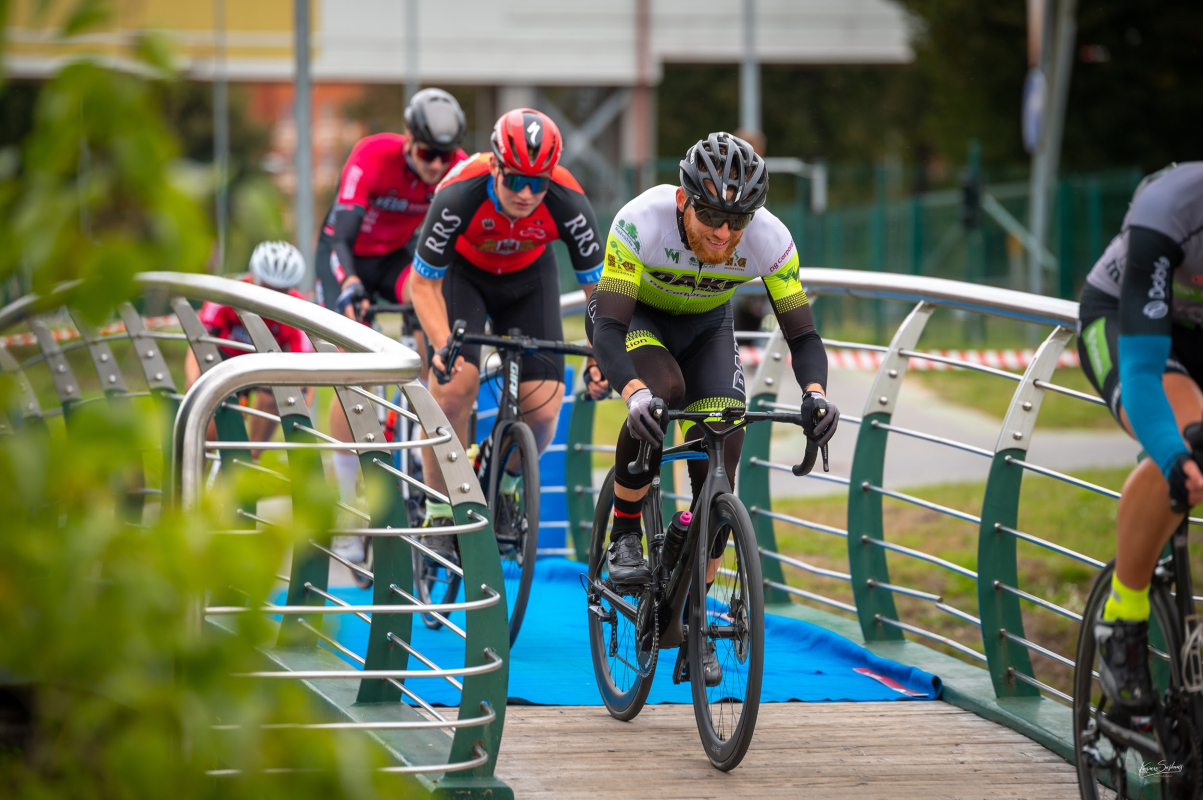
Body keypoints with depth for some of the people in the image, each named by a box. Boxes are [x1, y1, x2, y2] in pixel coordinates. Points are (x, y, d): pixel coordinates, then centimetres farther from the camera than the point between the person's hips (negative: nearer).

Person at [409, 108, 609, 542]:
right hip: (462, 272, -2)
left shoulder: (568, 204, -32)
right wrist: (442, 344, -41)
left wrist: (600, 356, -31)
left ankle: (505, 483, 21)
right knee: (455, 385, -25)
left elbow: (597, 286, -19)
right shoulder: (459, 196, -36)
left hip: (528, 277, 2)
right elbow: (424, 283, -26)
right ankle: (440, 509, -7)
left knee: (542, 411, -12)